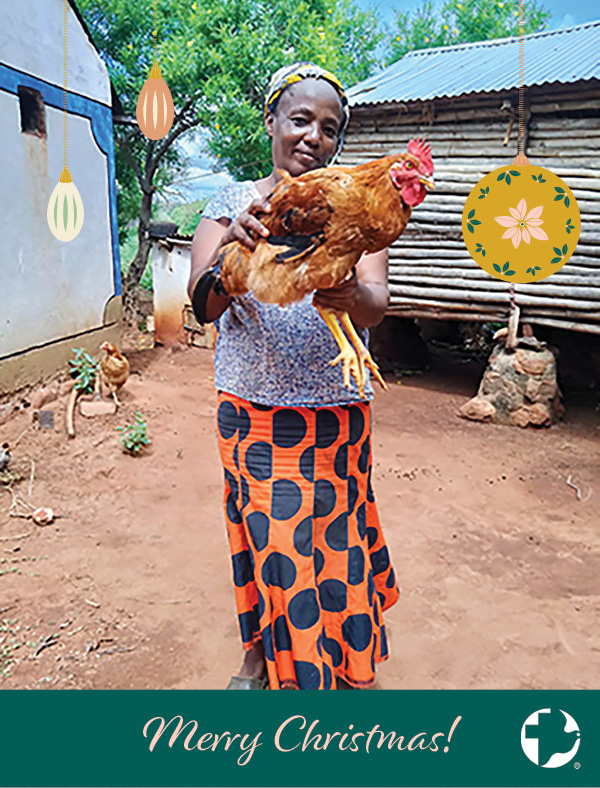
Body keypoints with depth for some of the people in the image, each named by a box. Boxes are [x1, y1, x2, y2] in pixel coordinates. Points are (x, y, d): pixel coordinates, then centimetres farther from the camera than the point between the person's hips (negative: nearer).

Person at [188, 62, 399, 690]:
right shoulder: (233, 201, 2)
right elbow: (202, 303, -13)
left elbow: (377, 307, -13)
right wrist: (232, 250, -35)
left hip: (336, 411, 1)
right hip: (250, 410, 0)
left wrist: (351, 297, -38)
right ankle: (262, 655, 37)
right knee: (262, 537, 10)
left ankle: (341, 667, 38)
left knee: (331, 539, 10)